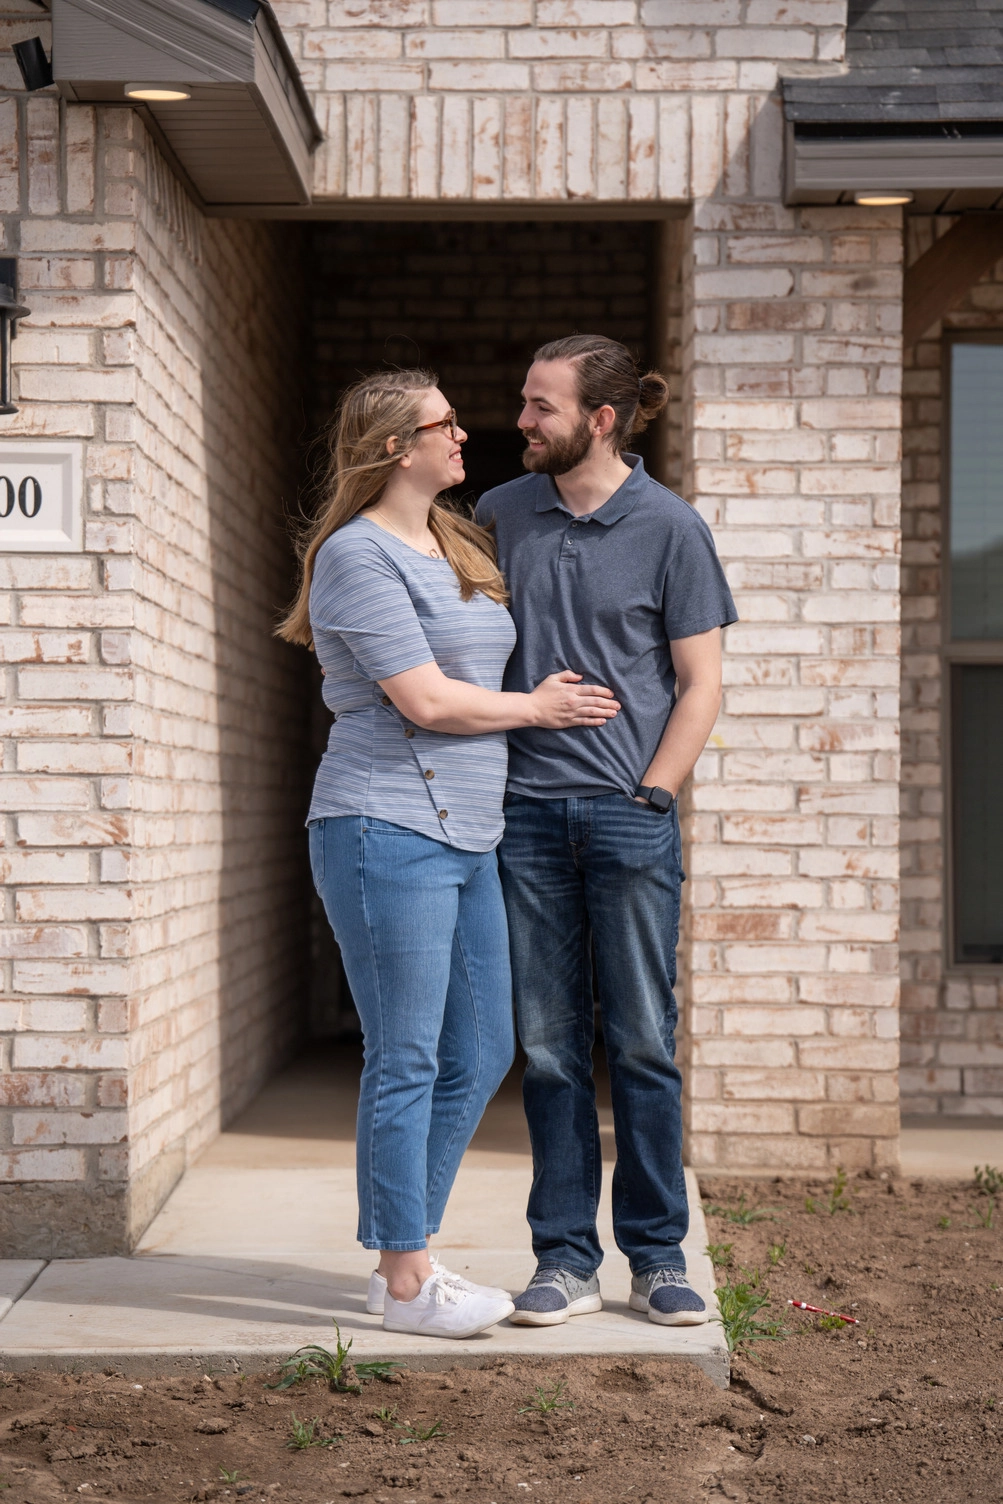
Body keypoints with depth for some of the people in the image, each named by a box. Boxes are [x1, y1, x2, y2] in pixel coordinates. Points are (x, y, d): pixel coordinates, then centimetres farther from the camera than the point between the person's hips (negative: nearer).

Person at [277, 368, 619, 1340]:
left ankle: (404, 1255, 22)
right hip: (388, 831, -9)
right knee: (406, 1062, -4)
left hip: (467, 838, 9)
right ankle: (404, 1283, 6)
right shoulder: (358, 554, -9)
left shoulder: (464, 547, 18)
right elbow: (425, 700, -15)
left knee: (480, 1055, 11)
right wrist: (536, 707, -2)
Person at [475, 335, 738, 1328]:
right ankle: (565, 1258, 13)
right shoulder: (500, 514, 9)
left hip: (629, 814, -3)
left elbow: (700, 683, 1)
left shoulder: (669, 527, 0)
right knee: (549, 1045, 5)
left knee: (642, 1041, 2)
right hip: (527, 809, 3)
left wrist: (649, 797, -7)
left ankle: (658, 1258, 12)